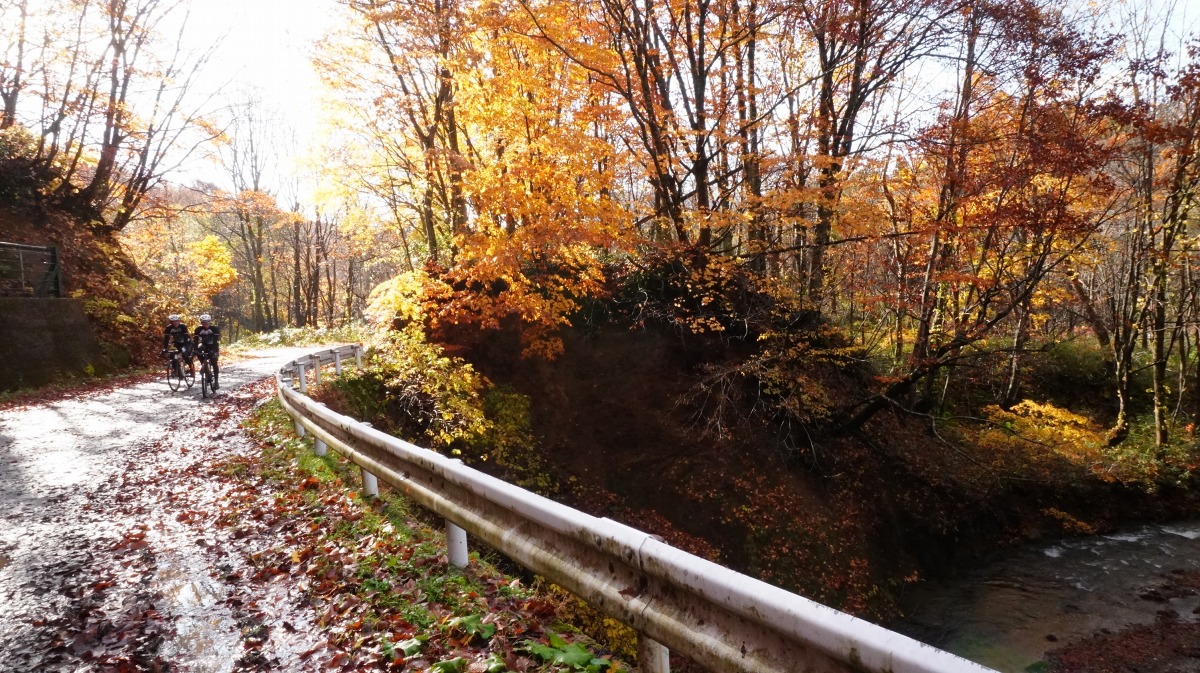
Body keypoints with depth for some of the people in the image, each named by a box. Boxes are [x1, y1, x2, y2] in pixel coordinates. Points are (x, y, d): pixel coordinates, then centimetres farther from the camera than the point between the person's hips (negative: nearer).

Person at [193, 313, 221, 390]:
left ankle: (216, 380, -12)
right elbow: (195, 340, -19)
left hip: (212, 347, -3)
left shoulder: (214, 328, -20)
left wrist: (215, 350, -40)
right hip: (204, 345, 4)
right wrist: (195, 350, -32)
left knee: (214, 364, -15)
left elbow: (216, 340, -28)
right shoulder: (198, 329, -13)